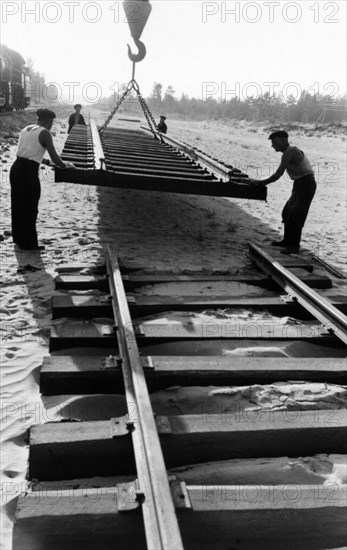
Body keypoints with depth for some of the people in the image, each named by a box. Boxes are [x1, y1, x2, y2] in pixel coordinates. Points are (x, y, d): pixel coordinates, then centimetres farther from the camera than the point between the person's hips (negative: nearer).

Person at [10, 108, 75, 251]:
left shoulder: (25, 129, 15)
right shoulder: (45, 133, -9)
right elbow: (54, 157, -12)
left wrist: (47, 162, 31)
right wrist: (65, 165, 8)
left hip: (16, 168, 8)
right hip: (29, 172, -8)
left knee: (17, 206, 20)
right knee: (30, 209, 6)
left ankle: (19, 238, 37)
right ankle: (28, 243, 17)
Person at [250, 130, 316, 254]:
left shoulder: (289, 152, -18)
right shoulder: (291, 151, 13)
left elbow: (278, 175, -21)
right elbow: (278, 174, 14)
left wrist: (261, 182, -14)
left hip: (306, 184, -10)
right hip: (299, 184, 10)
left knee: (295, 216, -11)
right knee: (287, 213, 16)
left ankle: (294, 245, -5)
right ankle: (287, 241, 26)